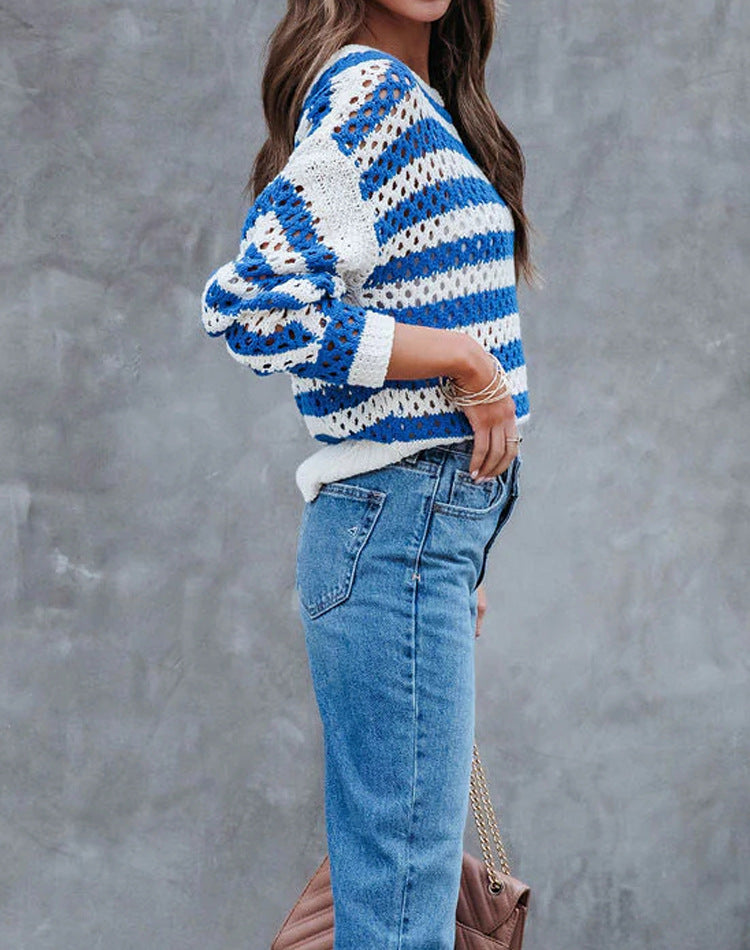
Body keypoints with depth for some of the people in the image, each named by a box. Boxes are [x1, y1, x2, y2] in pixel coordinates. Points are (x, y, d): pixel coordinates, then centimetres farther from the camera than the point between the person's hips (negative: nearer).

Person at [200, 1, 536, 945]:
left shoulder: (422, 104, 19)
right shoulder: (370, 88, -11)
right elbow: (254, 304, -21)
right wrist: (468, 361, -15)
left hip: (428, 523, 10)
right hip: (399, 523, -10)